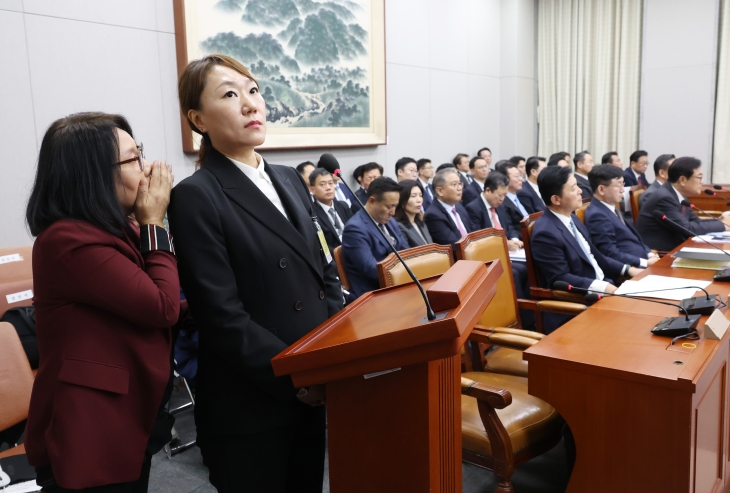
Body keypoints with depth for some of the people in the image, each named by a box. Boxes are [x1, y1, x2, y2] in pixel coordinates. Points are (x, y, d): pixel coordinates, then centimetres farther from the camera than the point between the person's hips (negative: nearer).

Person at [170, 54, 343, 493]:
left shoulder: (290, 181, 9)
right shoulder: (196, 197, -13)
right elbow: (223, 316, -17)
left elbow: (326, 272, 10)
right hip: (252, 406, -6)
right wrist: (294, 378, -16)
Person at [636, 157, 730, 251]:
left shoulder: (679, 195, 5)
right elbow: (687, 228, -22)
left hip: (673, 247, 9)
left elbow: (695, 222, 12)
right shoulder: (664, 198, -22)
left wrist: (722, 220, -2)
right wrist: (722, 225, -11)